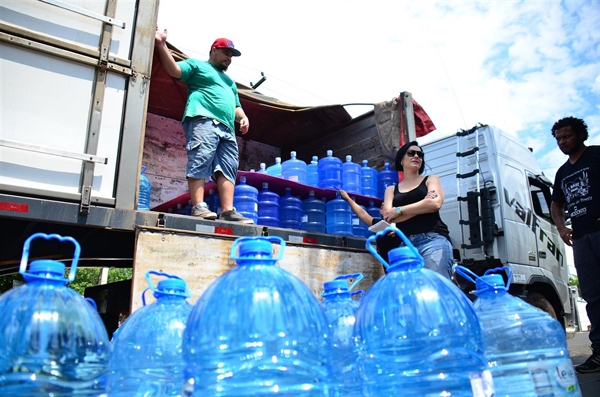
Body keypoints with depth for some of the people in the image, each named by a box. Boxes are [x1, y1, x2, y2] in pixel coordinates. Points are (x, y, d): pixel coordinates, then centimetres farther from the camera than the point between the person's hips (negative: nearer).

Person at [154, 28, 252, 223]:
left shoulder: (229, 81, 38)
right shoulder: (196, 64, 18)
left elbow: (236, 106, 36)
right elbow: (174, 70, 2)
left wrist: (243, 118, 14)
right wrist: (161, 45, -9)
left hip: (227, 129, 7)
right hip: (203, 120, -7)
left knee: (228, 169, -6)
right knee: (200, 163, -18)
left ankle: (228, 211, -13)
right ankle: (198, 207, -23)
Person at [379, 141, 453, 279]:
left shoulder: (430, 179, 17)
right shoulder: (391, 189, 20)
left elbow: (435, 203, -4)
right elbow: (389, 217, 2)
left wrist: (398, 211, -2)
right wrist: (423, 206, -6)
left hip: (433, 240, -2)